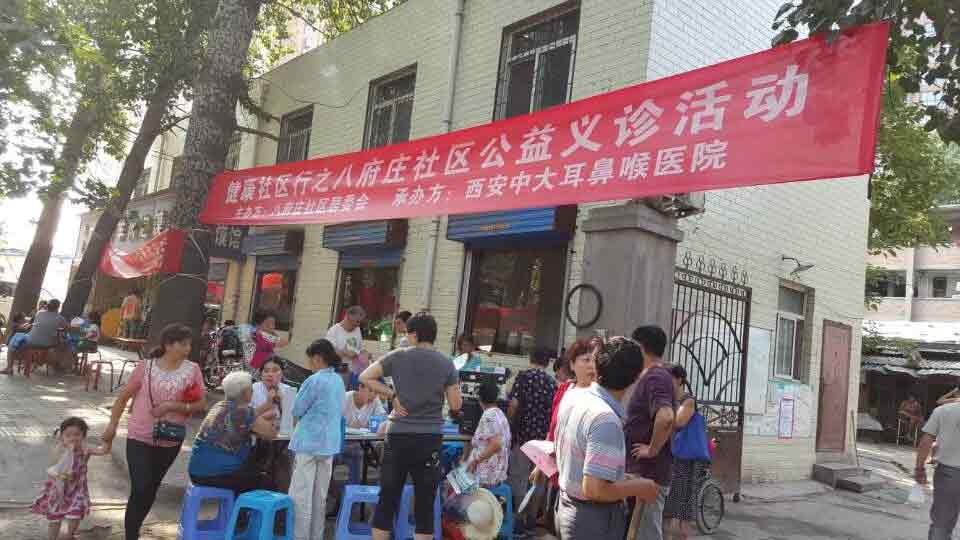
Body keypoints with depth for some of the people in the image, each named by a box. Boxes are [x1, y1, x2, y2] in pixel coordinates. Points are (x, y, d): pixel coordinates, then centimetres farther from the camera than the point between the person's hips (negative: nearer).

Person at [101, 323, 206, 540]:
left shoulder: (192, 369, -8)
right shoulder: (147, 366, -9)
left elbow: (201, 404, -6)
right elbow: (124, 396, 3)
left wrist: (173, 406, -20)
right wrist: (112, 426, 6)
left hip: (170, 441, 2)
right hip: (139, 437, -2)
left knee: (151, 489, 18)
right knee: (140, 489, -9)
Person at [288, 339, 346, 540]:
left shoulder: (314, 381, -15)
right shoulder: (339, 381, 8)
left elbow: (297, 410, -6)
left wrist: (300, 417, 14)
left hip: (309, 442, -7)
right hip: (329, 443, 7)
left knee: (301, 494, 0)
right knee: (320, 495, 13)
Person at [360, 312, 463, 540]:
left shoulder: (398, 356, -1)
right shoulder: (447, 363, 0)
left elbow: (365, 377, 0)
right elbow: (456, 405, 1)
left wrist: (393, 395, 2)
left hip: (399, 436, 0)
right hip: (430, 438, 0)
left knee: (387, 498, 9)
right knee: (425, 502, 7)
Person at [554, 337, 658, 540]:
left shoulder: (573, 395, -3)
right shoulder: (606, 419, -29)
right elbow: (593, 490, -30)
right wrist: (638, 487, -16)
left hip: (567, 507, 8)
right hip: (594, 520, -8)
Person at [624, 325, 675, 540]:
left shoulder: (655, 377, -18)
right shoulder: (657, 376, 14)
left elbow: (665, 417, -36)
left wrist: (652, 449, -23)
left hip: (647, 474, -10)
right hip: (645, 473, 10)